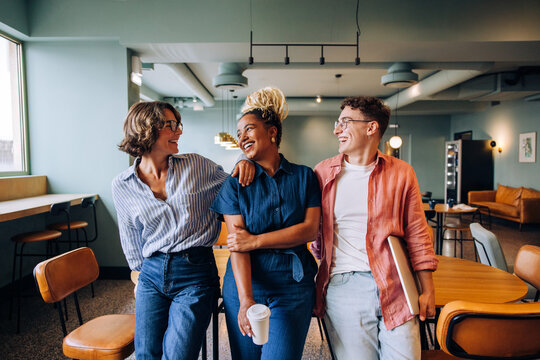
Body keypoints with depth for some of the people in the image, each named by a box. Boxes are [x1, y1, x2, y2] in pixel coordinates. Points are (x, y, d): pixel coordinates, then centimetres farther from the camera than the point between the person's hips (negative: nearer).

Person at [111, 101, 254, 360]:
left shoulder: (196, 166, 0)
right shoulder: (122, 186, 4)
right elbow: (131, 239, 14)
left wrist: (245, 162, -8)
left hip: (195, 273, -2)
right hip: (152, 274, 2)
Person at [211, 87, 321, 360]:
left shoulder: (304, 177, 3)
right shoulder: (235, 183, 0)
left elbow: (310, 229, -6)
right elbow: (237, 245, -9)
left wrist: (256, 240, -13)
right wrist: (246, 300, -19)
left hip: (293, 288, 0)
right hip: (245, 284, 1)